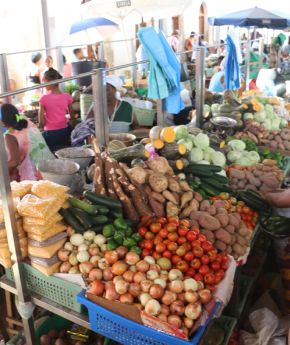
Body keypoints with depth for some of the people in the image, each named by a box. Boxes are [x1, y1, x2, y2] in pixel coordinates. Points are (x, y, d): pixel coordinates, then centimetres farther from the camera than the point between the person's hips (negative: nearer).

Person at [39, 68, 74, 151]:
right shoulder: (67, 97, -1)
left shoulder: (44, 98, -12)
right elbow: (72, 118, 10)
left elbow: (41, 123, -10)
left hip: (51, 134, -4)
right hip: (65, 132, 4)